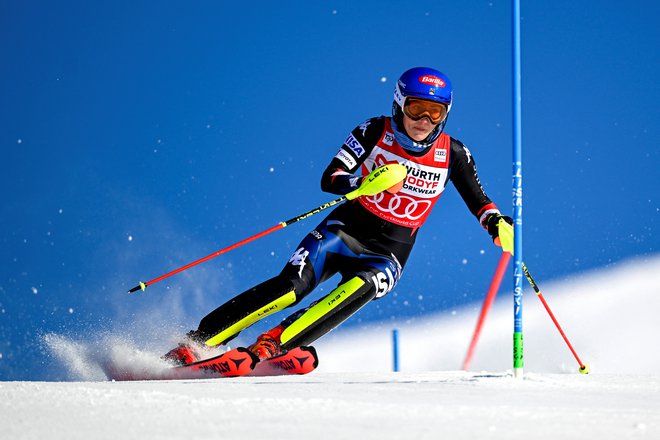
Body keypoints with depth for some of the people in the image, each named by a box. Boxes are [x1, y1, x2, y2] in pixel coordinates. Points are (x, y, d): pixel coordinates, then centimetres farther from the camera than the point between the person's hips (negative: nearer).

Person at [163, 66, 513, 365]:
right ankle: (195, 343, -18)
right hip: (345, 230, -1)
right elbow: (329, 179, -14)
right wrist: (365, 183, -33)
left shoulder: (453, 155, -4)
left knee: (361, 288, -33)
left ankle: (269, 347, -35)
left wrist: (496, 222, -14)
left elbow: (478, 201, 8)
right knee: (289, 287, -23)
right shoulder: (375, 132, -8)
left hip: (388, 253, 1)